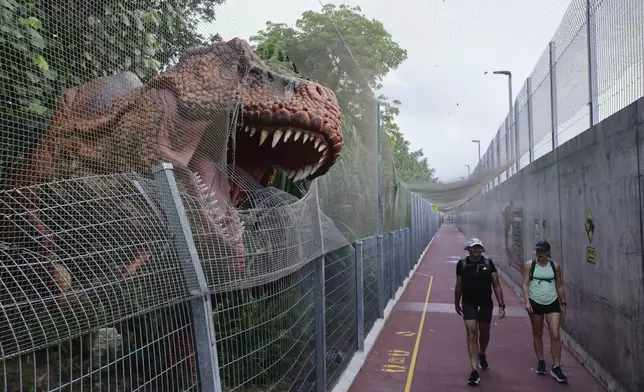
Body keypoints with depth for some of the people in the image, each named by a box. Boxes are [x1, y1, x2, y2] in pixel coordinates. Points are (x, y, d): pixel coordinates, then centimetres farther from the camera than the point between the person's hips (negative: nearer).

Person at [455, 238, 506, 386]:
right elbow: (459, 285, 5)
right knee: (472, 335, -9)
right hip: (469, 303, -1)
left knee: (484, 333, 19)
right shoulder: (462, 264, -6)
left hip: (486, 303, 2)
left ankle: (482, 355, 50)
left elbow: (496, 285, -5)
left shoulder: (488, 263, -6)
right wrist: (457, 303, 12)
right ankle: (474, 371, -9)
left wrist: (501, 305, -11)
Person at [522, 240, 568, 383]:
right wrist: (527, 301, -18)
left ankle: (556, 368, 1)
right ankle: (541, 362, 27)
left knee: (555, 335, -5)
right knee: (537, 334, 11)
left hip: (552, 303, 1)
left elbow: (559, 286, 9)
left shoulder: (555, 266, 1)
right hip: (535, 303, -1)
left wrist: (563, 303, 10)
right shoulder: (529, 265, -4)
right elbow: (525, 284, -7)